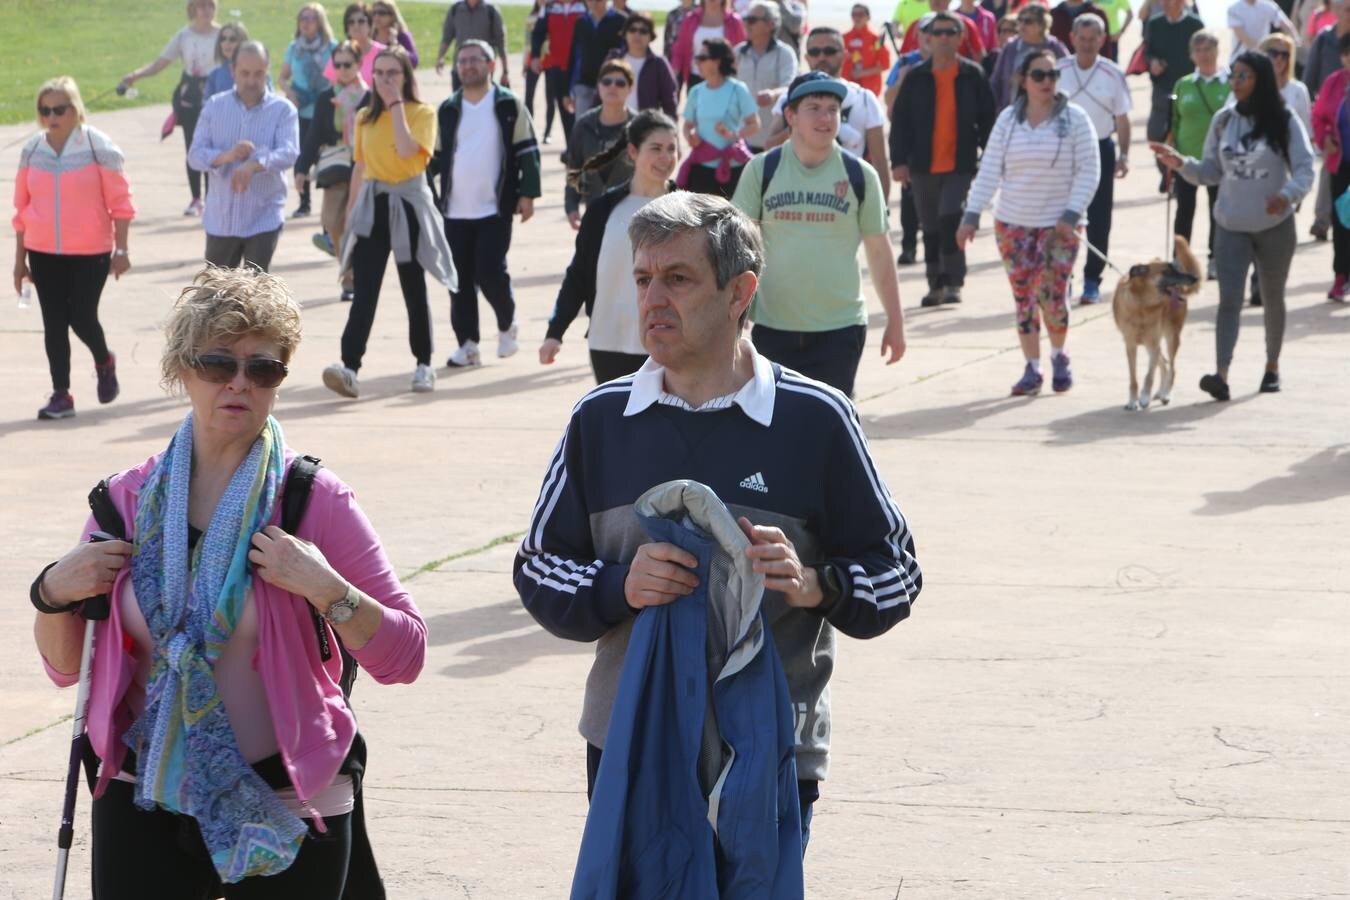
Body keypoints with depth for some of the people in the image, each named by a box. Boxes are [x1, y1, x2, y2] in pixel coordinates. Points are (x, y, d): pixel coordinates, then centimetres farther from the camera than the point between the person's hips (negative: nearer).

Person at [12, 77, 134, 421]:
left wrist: (121, 249, -6)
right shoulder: (32, 150, 4)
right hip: (43, 253, 4)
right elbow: (22, 208, 10)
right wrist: (20, 259, 10)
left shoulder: (98, 147, -7)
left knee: (82, 316, -5)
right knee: (54, 322, 4)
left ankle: (104, 362, 28)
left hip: (90, 253, -4)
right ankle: (61, 395, 12)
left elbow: (120, 202, -3)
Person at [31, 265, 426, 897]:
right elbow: (65, 666, 12)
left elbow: (404, 656, -8)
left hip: (285, 816, -2)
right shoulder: (129, 500, 3)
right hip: (143, 803, 2)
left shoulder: (315, 501, -5)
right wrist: (54, 594, -6)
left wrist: (325, 589, -22)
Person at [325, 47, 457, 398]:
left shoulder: (422, 114, -4)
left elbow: (408, 150, -22)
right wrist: (350, 212, 16)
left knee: (414, 289, 7)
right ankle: (350, 368, -22)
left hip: (408, 205, -3)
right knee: (363, 289, -10)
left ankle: (423, 365, 23)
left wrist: (396, 104, -17)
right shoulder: (365, 117, 10)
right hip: (371, 205, 3)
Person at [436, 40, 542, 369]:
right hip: (455, 211, 4)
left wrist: (527, 193, -7)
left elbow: (527, 152, -1)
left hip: (495, 209, -4)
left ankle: (507, 324, 16)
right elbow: (435, 156, 17)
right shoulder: (447, 111, 11)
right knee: (460, 279, 3)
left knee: (491, 272, -10)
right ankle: (468, 344, 11)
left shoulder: (509, 106, 0)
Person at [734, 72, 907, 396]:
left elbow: (879, 250, 6)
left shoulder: (860, 176, 1)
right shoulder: (762, 170, 1)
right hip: (773, 327, 1)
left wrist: (895, 320, 6)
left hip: (840, 329, -1)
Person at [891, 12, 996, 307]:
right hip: (924, 166, 3)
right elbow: (901, 121, 2)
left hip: (961, 165, -3)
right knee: (931, 229, 10)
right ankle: (937, 285, 20)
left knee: (950, 221, -17)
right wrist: (899, 160, -6)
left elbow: (987, 119, 3)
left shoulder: (972, 76, 1)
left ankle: (952, 282, -8)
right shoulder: (915, 78, 3)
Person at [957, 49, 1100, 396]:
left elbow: (1088, 171, -5)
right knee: (1024, 298, 3)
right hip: (1013, 223, 3)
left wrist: (1071, 215, -15)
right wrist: (971, 216, -4)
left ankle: (1058, 355, 21)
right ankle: (1032, 369, 11)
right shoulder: (1008, 120, 3)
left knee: (1053, 296, -6)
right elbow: (989, 170, 3)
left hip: (1058, 225, -3)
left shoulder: (1074, 119, -4)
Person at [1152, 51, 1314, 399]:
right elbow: (1211, 172, 9)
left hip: (1275, 226, -1)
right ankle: (1221, 375, -24)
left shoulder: (1284, 122, -7)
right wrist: (1181, 164, -9)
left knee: (1272, 299, 15)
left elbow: (1304, 169, -11)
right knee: (1229, 298, -13)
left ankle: (1272, 366, 35)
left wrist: (1288, 194, -31)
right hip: (1231, 226, 1)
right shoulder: (1223, 121, 3)